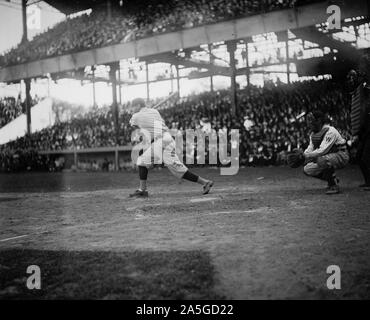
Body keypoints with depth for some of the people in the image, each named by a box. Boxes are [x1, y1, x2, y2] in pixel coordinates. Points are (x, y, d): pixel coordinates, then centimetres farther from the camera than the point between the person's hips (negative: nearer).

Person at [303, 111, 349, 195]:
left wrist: (306, 155, -27)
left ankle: (334, 186, -20)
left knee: (322, 160, -38)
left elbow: (322, 151, -30)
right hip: (327, 157, 9)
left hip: (340, 157, -9)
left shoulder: (330, 131, -22)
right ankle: (333, 180, 11)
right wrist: (301, 155, -16)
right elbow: (310, 149, 5)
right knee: (307, 169, -5)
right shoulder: (313, 134, 6)